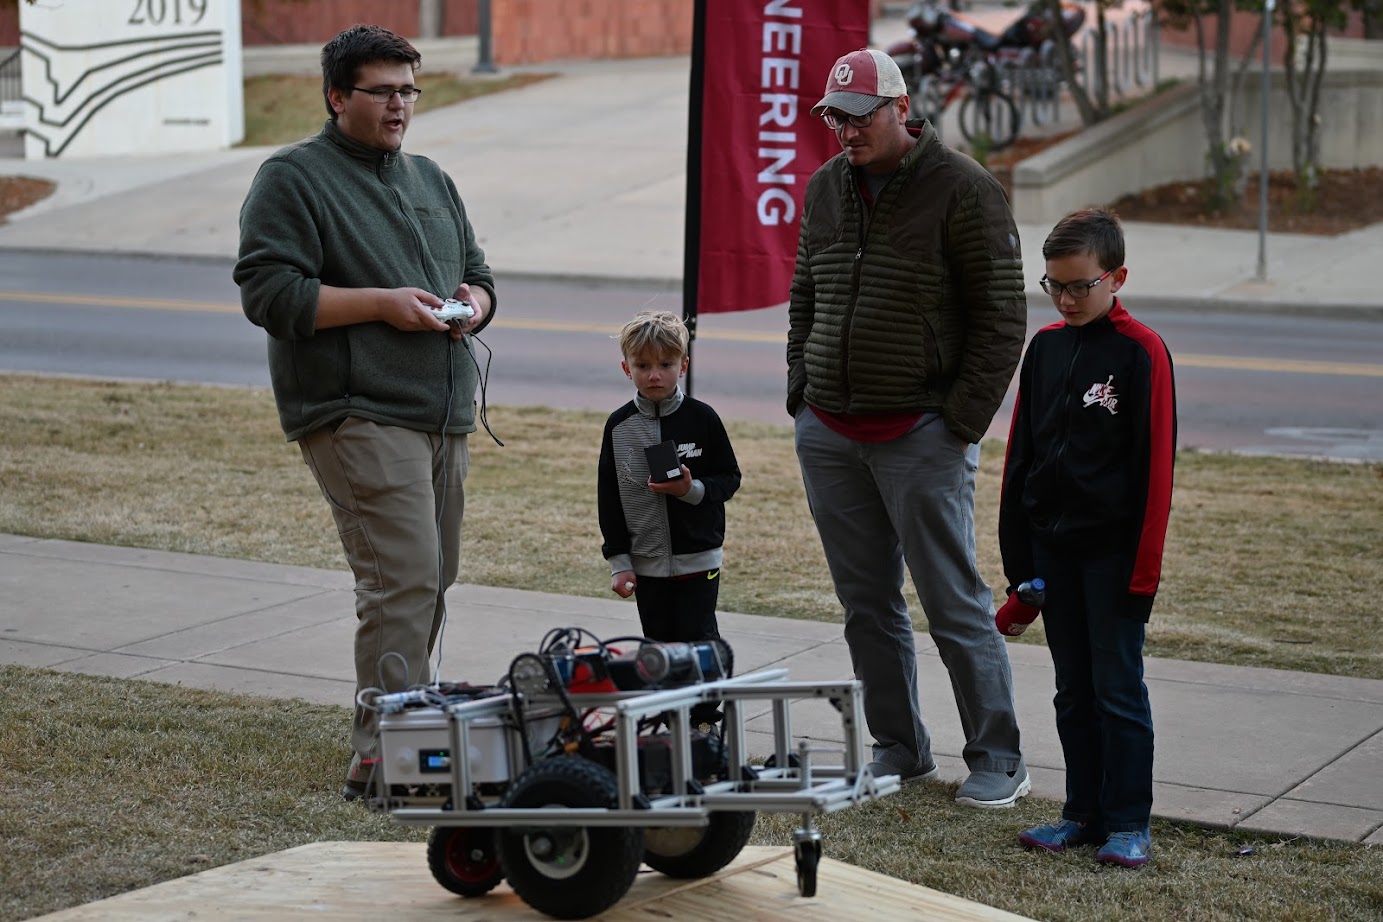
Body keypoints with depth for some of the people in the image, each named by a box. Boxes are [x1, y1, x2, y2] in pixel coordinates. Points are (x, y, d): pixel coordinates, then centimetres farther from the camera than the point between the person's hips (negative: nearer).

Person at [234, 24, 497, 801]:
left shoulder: (431, 181, 22)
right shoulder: (293, 180, -2)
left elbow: (478, 271, 29)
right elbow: (269, 292, -11)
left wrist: (474, 301, 4)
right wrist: (382, 304, -17)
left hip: (445, 415, 8)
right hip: (360, 415, -8)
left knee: (433, 579, 10)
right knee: (405, 577, -17)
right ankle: (381, 756, -16)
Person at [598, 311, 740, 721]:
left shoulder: (701, 419, -5)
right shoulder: (620, 426, 0)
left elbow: (729, 478, 2)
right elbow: (609, 498, 3)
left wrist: (692, 490, -18)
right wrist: (618, 562, 0)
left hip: (698, 559, -2)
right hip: (645, 561, 2)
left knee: (698, 640, -2)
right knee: (660, 645, 8)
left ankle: (705, 723, 9)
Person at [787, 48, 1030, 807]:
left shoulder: (962, 191, -8)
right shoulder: (825, 188, 11)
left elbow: (1000, 319, -8)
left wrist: (962, 422, -11)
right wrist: (801, 395, 11)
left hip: (921, 435, -6)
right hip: (828, 436, 6)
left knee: (955, 605, -3)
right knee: (867, 604, 11)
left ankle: (997, 759, 6)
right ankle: (899, 749, 22)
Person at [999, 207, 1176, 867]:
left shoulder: (1141, 352, -9)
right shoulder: (1045, 347, 8)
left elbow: (1155, 465, -10)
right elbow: (1020, 453, 12)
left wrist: (1145, 565, -12)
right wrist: (1017, 552, 10)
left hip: (1113, 551, -6)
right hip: (1052, 549, 6)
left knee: (1119, 690, 0)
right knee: (1073, 690, 12)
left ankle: (1129, 823, 8)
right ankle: (1084, 813, 21)